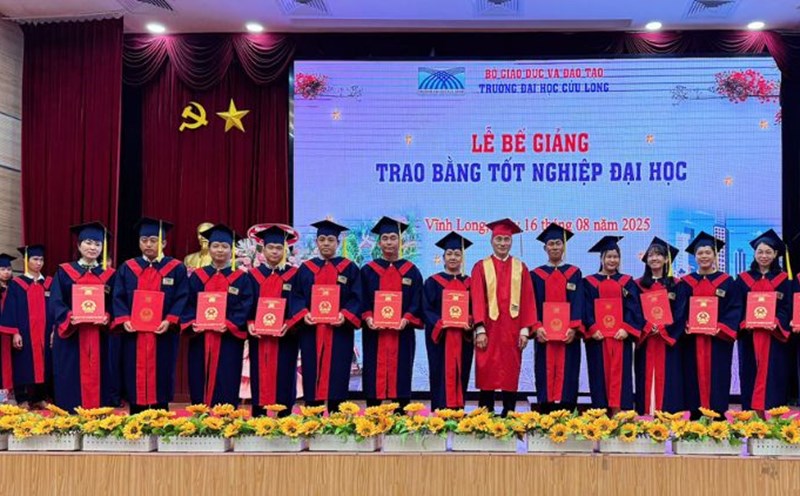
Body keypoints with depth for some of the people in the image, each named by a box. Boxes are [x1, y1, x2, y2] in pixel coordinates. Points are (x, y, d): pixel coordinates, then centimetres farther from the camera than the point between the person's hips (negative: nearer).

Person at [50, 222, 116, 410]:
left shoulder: (109, 275, 11)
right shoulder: (64, 272, 6)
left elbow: (114, 304, 5)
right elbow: (56, 302, -2)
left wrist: (107, 317, -15)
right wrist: (69, 316, -20)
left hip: (99, 337, 2)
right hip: (71, 335, -2)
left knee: (97, 378, 1)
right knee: (71, 382, -3)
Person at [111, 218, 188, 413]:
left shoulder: (176, 269, 4)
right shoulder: (127, 268, 11)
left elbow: (182, 298, -3)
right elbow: (118, 298, 5)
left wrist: (170, 320, -18)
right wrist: (124, 319, -13)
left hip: (162, 335, -2)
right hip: (133, 335, 2)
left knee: (160, 382, 1)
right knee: (135, 382, 4)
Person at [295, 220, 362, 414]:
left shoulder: (349, 268, 7)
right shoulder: (305, 269, 12)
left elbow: (357, 298, 0)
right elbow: (297, 297, 7)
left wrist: (345, 315, -17)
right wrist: (304, 314, -12)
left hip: (340, 331, -1)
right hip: (311, 331, 2)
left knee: (337, 377, -2)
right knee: (311, 377, 1)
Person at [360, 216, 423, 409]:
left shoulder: (411, 271, 9)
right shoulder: (368, 270, 9)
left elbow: (417, 302, 3)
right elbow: (361, 300, 4)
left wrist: (406, 319, -14)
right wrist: (367, 318, -14)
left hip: (402, 333, 0)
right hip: (375, 332, 0)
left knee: (401, 377, 1)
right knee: (374, 377, -1)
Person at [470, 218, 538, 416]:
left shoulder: (520, 268, 10)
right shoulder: (481, 267, 5)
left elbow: (527, 300, 6)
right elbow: (477, 300, -1)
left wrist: (525, 329, -3)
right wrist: (480, 330, -10)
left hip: (512, 331, 1)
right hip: (489, 328, -1)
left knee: (511, 376, 3)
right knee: (487, 375, -1)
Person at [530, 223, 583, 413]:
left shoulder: (574, 273, 10)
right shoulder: (536, 275, 10)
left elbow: (578, 304, 1)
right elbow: (532, 305, 3)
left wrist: (573, 328, -14)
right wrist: (536, 327, -13)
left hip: (568, 335, 0)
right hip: (544, 334, 0)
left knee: (566, 374, -3)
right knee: (546, 374, -3)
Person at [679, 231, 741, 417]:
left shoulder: (726, 281, 6)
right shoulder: (686, 282, 10)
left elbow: (735, 309, -1)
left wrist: (720, 328, -15)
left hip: (718, 340, -1)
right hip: (692, 340, 1)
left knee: (717, 379, -3)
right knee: (695, 378, 0)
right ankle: (695, 418, 5)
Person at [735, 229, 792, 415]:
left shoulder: (783, 279, 8)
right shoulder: (743, 279, 10)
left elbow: (787, 308, 1)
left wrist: (776, 323, -17)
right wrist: (745, 323, -14)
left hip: (774, 335, -1)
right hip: (749, 335, 1)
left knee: (771, 374, -3)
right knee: (750, 375, 0)